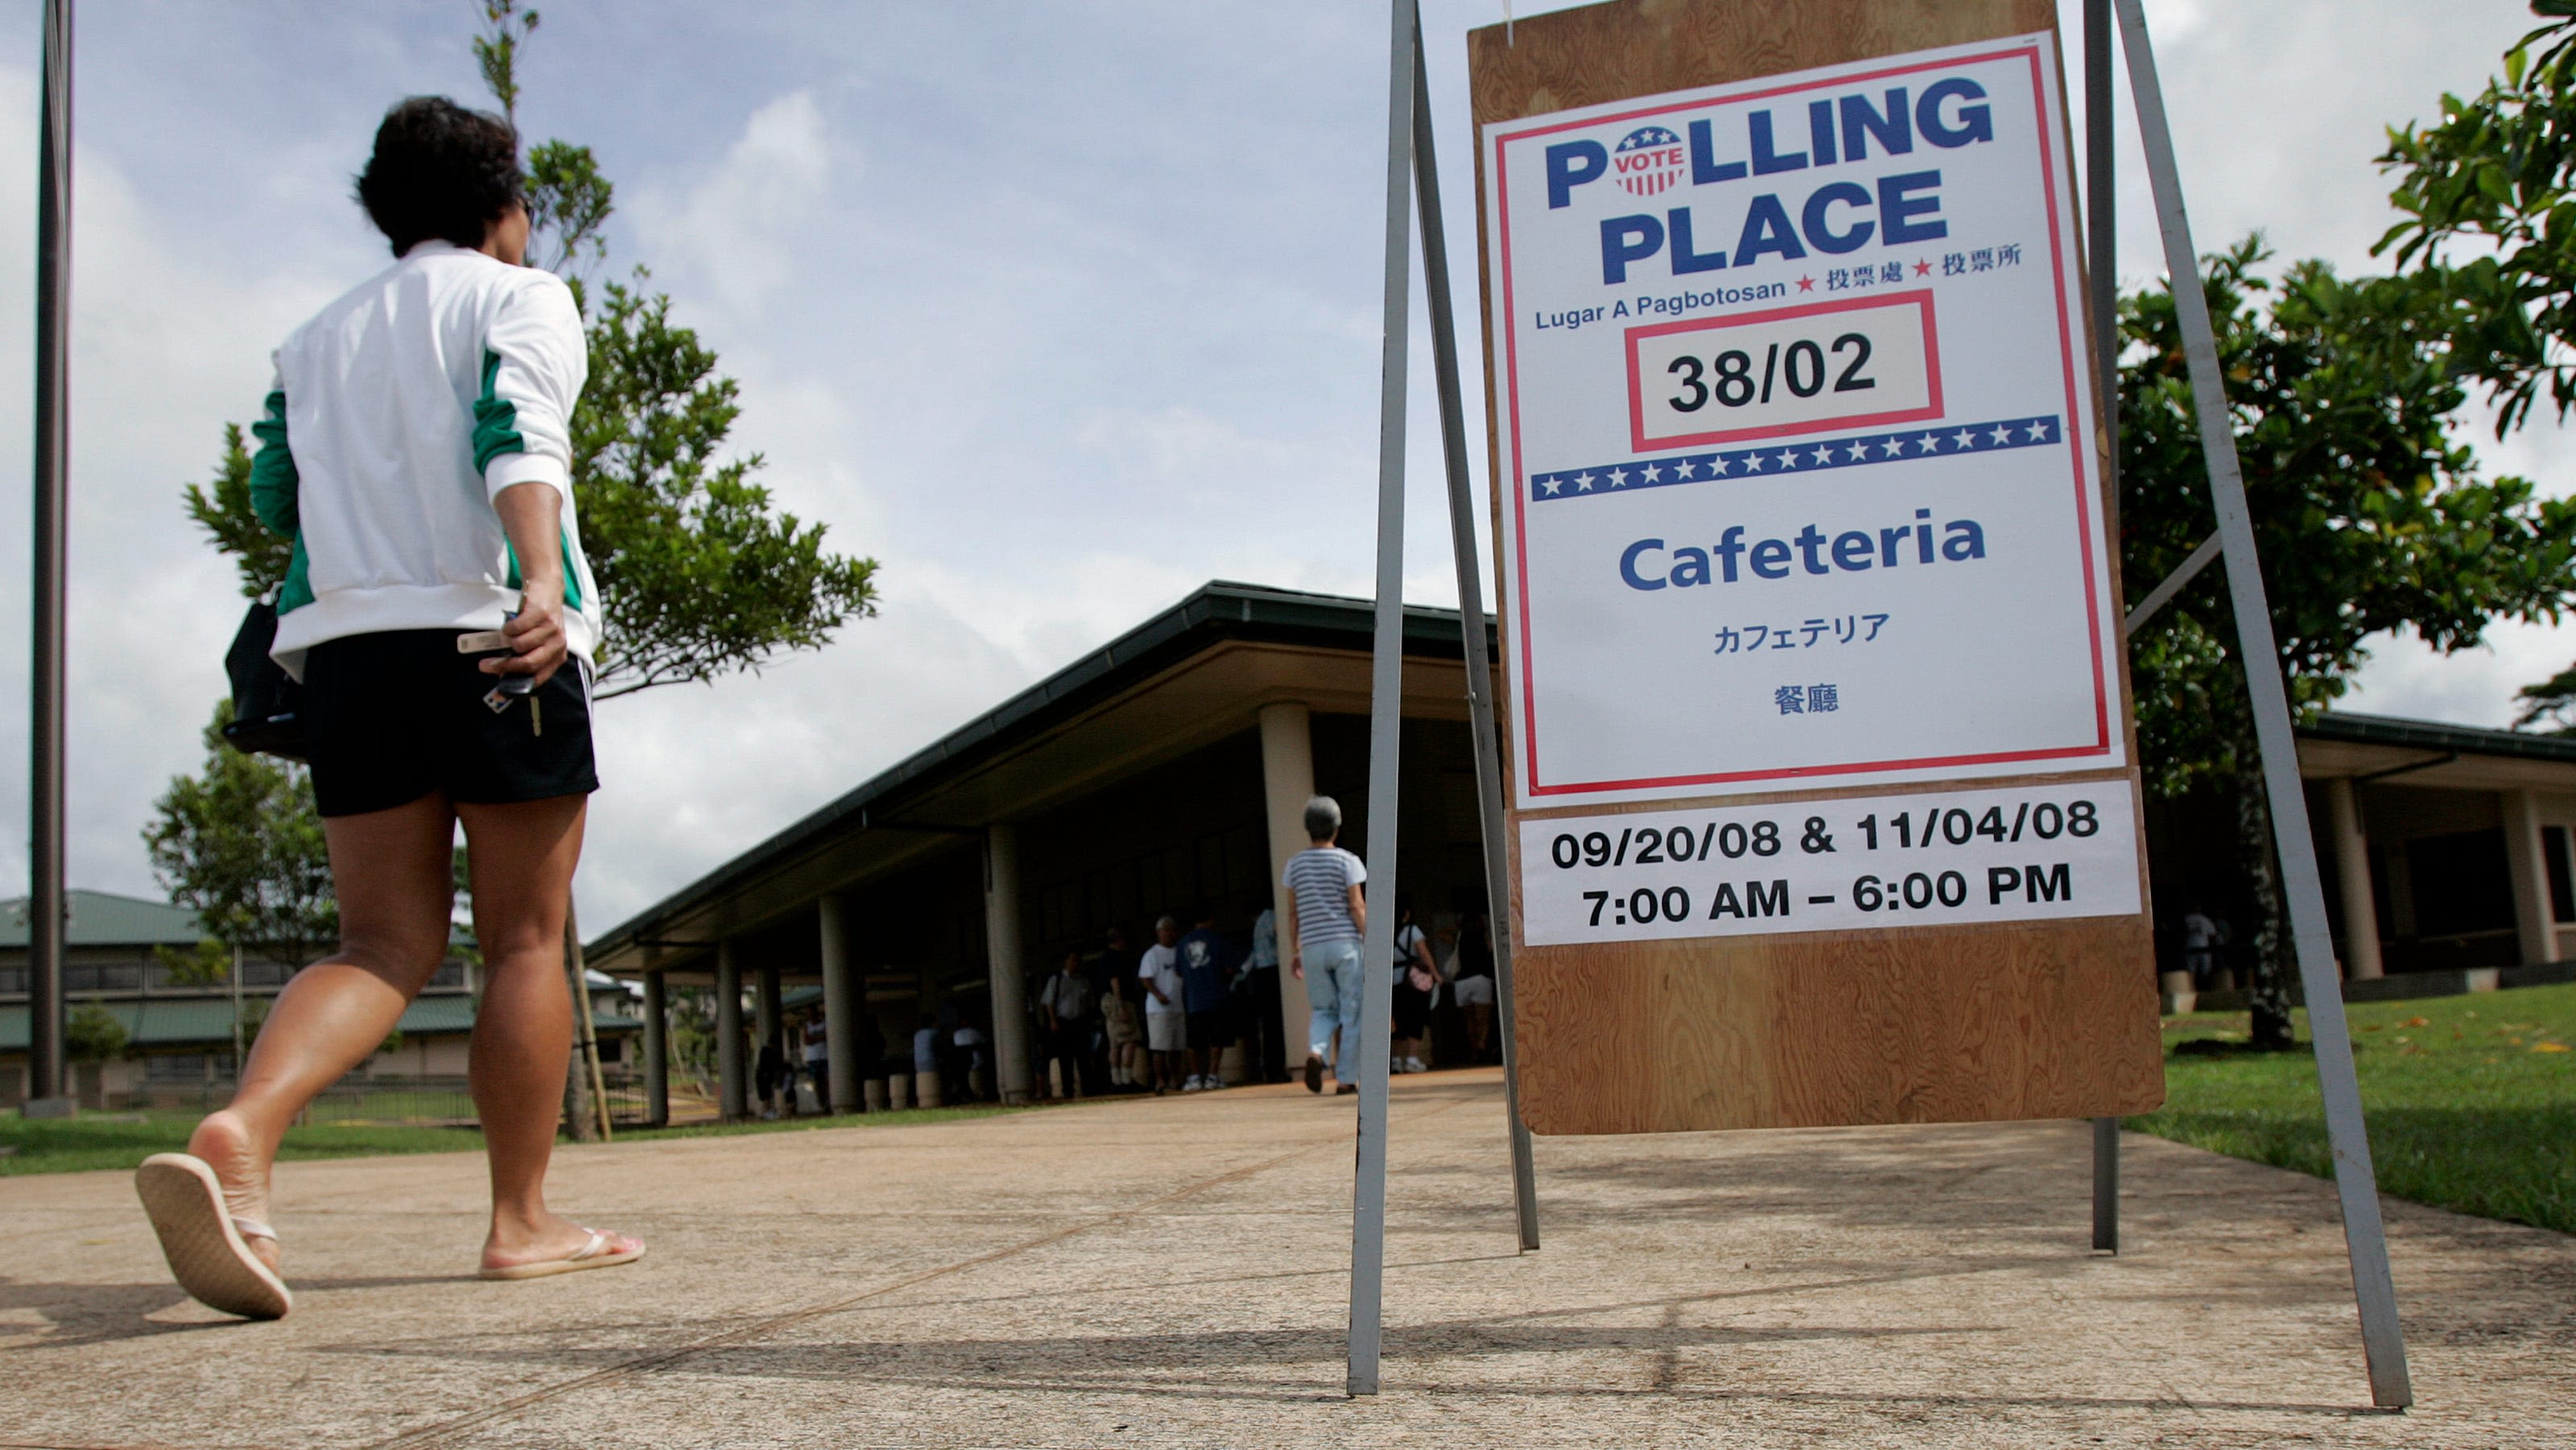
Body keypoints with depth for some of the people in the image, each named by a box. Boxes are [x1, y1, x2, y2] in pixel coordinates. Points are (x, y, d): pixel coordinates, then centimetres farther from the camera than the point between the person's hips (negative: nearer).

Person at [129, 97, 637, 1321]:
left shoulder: (318, 335, 22)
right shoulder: (519, 298, 5)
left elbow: (274, 495, 21)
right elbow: (520, 436, -14)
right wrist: (543, 583, -30)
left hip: (345, 641, 5)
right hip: (493, 638, -5)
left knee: (384, 943, 5)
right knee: (525, 941, 2)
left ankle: (236, 1132, -20)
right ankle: (522, 1223, 5)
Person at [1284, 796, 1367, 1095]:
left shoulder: (1295, 863, 7)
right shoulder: (1346, 861, -3)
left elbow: (1293, 913, 9)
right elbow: (1356, 906, -8)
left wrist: (1294, 952, 14)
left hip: (1312, 947, 3)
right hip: (1345, 944, -3)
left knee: (1324, 1009, 14)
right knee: (1351, 1013, 4)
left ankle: (1315, 1051, -14)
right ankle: (1345, 1078, 2)